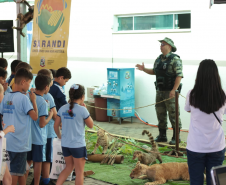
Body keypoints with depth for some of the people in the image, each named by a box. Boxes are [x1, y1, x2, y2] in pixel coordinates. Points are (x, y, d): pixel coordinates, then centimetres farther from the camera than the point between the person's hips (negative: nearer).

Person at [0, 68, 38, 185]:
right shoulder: (23, 98, -15)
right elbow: (34, 116, -18)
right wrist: (33, 101, -6)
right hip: (20, 143, -7)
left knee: (20, 171, 17)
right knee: (15, 172, 1)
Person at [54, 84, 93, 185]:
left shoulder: (63, 108, 2)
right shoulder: (82, 110, -13)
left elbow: (56, 125, 6)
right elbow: (91, 125, -2)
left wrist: (60, 136, 21)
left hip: (65, 144, 6)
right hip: (78, 145, -5)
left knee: (69, 167, 22)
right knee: (79, 172, 7)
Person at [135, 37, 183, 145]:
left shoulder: (175, 59, -12)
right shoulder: (159, 59, 12)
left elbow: (179, 75, -17)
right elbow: (154, 72, 24)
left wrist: (174, 90, -24)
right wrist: (144, 69, 7)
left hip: (170, 92, -8)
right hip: (160, 91, 8)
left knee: (173, 114, -4)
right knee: (160, 114, 12)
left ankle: (176, 137, 4)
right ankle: (162, 136, 22)